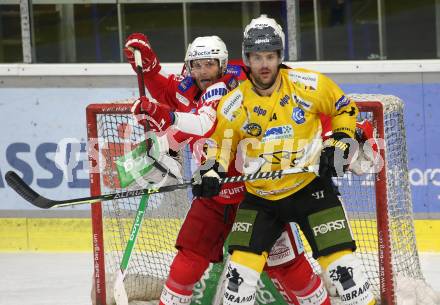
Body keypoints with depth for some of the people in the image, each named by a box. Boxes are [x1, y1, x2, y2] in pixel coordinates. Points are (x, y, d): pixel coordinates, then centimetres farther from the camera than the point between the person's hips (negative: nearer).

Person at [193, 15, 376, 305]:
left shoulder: (309, 84, -10)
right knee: (242, 263, -8)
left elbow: (345, 108, 6)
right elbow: (221, 144, 9)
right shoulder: (234, 105, -6)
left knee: (339, 258, -7)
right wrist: (212, 172, -9)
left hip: (311, 187, -1)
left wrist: (340, 142, -7)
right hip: (260, 197, 1)